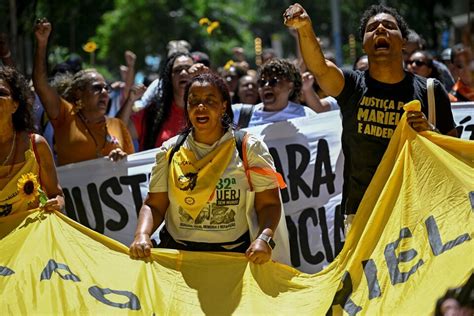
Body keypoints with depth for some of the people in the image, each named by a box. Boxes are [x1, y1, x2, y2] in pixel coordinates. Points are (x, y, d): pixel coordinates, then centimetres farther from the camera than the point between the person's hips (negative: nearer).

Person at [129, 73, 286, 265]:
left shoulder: (249, 148, 3)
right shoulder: (170, 152, 9)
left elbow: (269, 204, 0)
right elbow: (154, 205, 8)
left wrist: (264, 239, -19)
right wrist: (142, 235, -13)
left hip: (233, 255, -2)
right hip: (176, 251, 2)